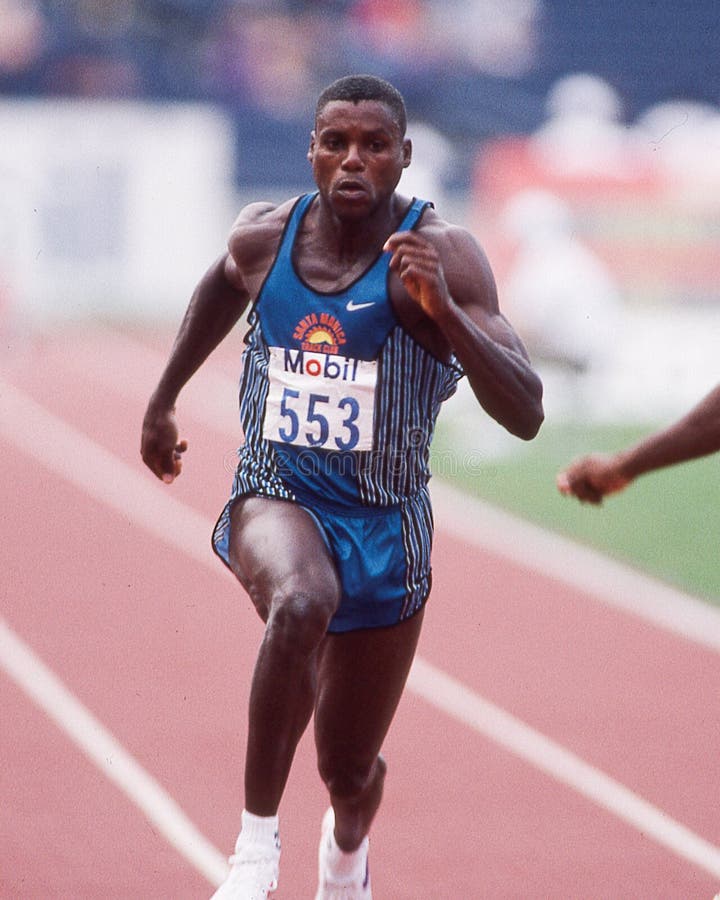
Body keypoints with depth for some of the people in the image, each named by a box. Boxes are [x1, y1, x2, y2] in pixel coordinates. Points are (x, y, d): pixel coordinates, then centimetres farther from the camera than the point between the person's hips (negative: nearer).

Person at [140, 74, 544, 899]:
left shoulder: (442, 256, -16)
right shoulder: (263, 236, -5)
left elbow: (524, 415, -24)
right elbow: (223, 286, 22)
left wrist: (442, 311, -36)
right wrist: (163, 399, 28)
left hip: (385, 528, 0)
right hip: (275, 500, 0)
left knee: (349, 772, 13)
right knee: (301, 603, -38)